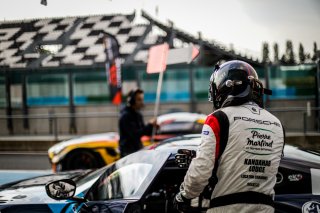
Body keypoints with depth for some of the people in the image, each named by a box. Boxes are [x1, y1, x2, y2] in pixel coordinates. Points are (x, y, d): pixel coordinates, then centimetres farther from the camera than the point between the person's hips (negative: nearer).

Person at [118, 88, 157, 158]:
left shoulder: (138, 115, 12)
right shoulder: (126, 116, -15)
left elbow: (146, 132, 14)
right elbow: (134, 134, -23)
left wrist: (153, 126, -7)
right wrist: (149, 125, -20)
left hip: (138, 150, 8)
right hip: (128, 151, -8)